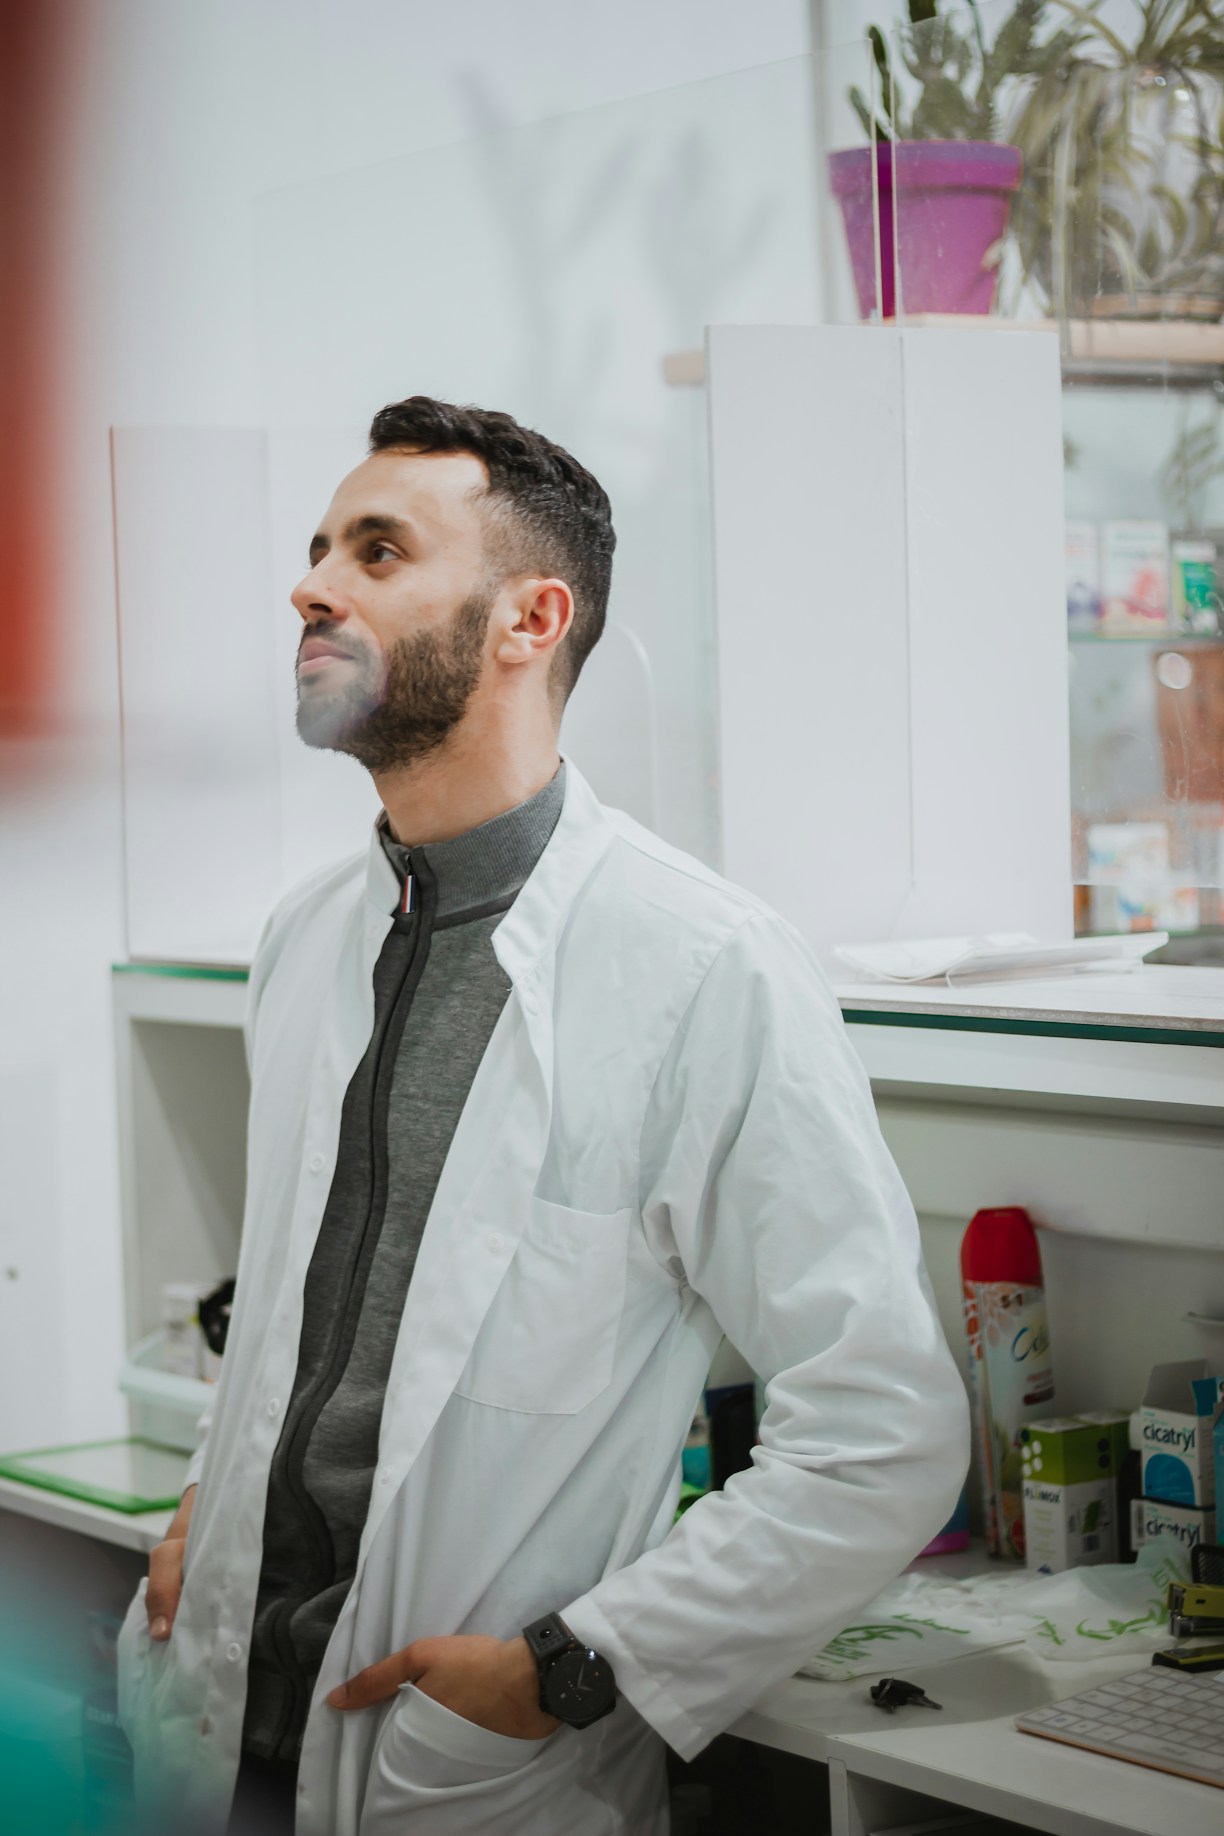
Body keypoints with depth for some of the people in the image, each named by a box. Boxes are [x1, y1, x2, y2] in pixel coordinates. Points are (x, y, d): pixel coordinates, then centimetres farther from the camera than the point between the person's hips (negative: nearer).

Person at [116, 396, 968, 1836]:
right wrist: (214, 1501, 8)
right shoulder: (305, 940, 7)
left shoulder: (712, 977, -16)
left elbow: (885, 1440, -16)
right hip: (216, 1709, 6)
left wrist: (566, 1671, -16)